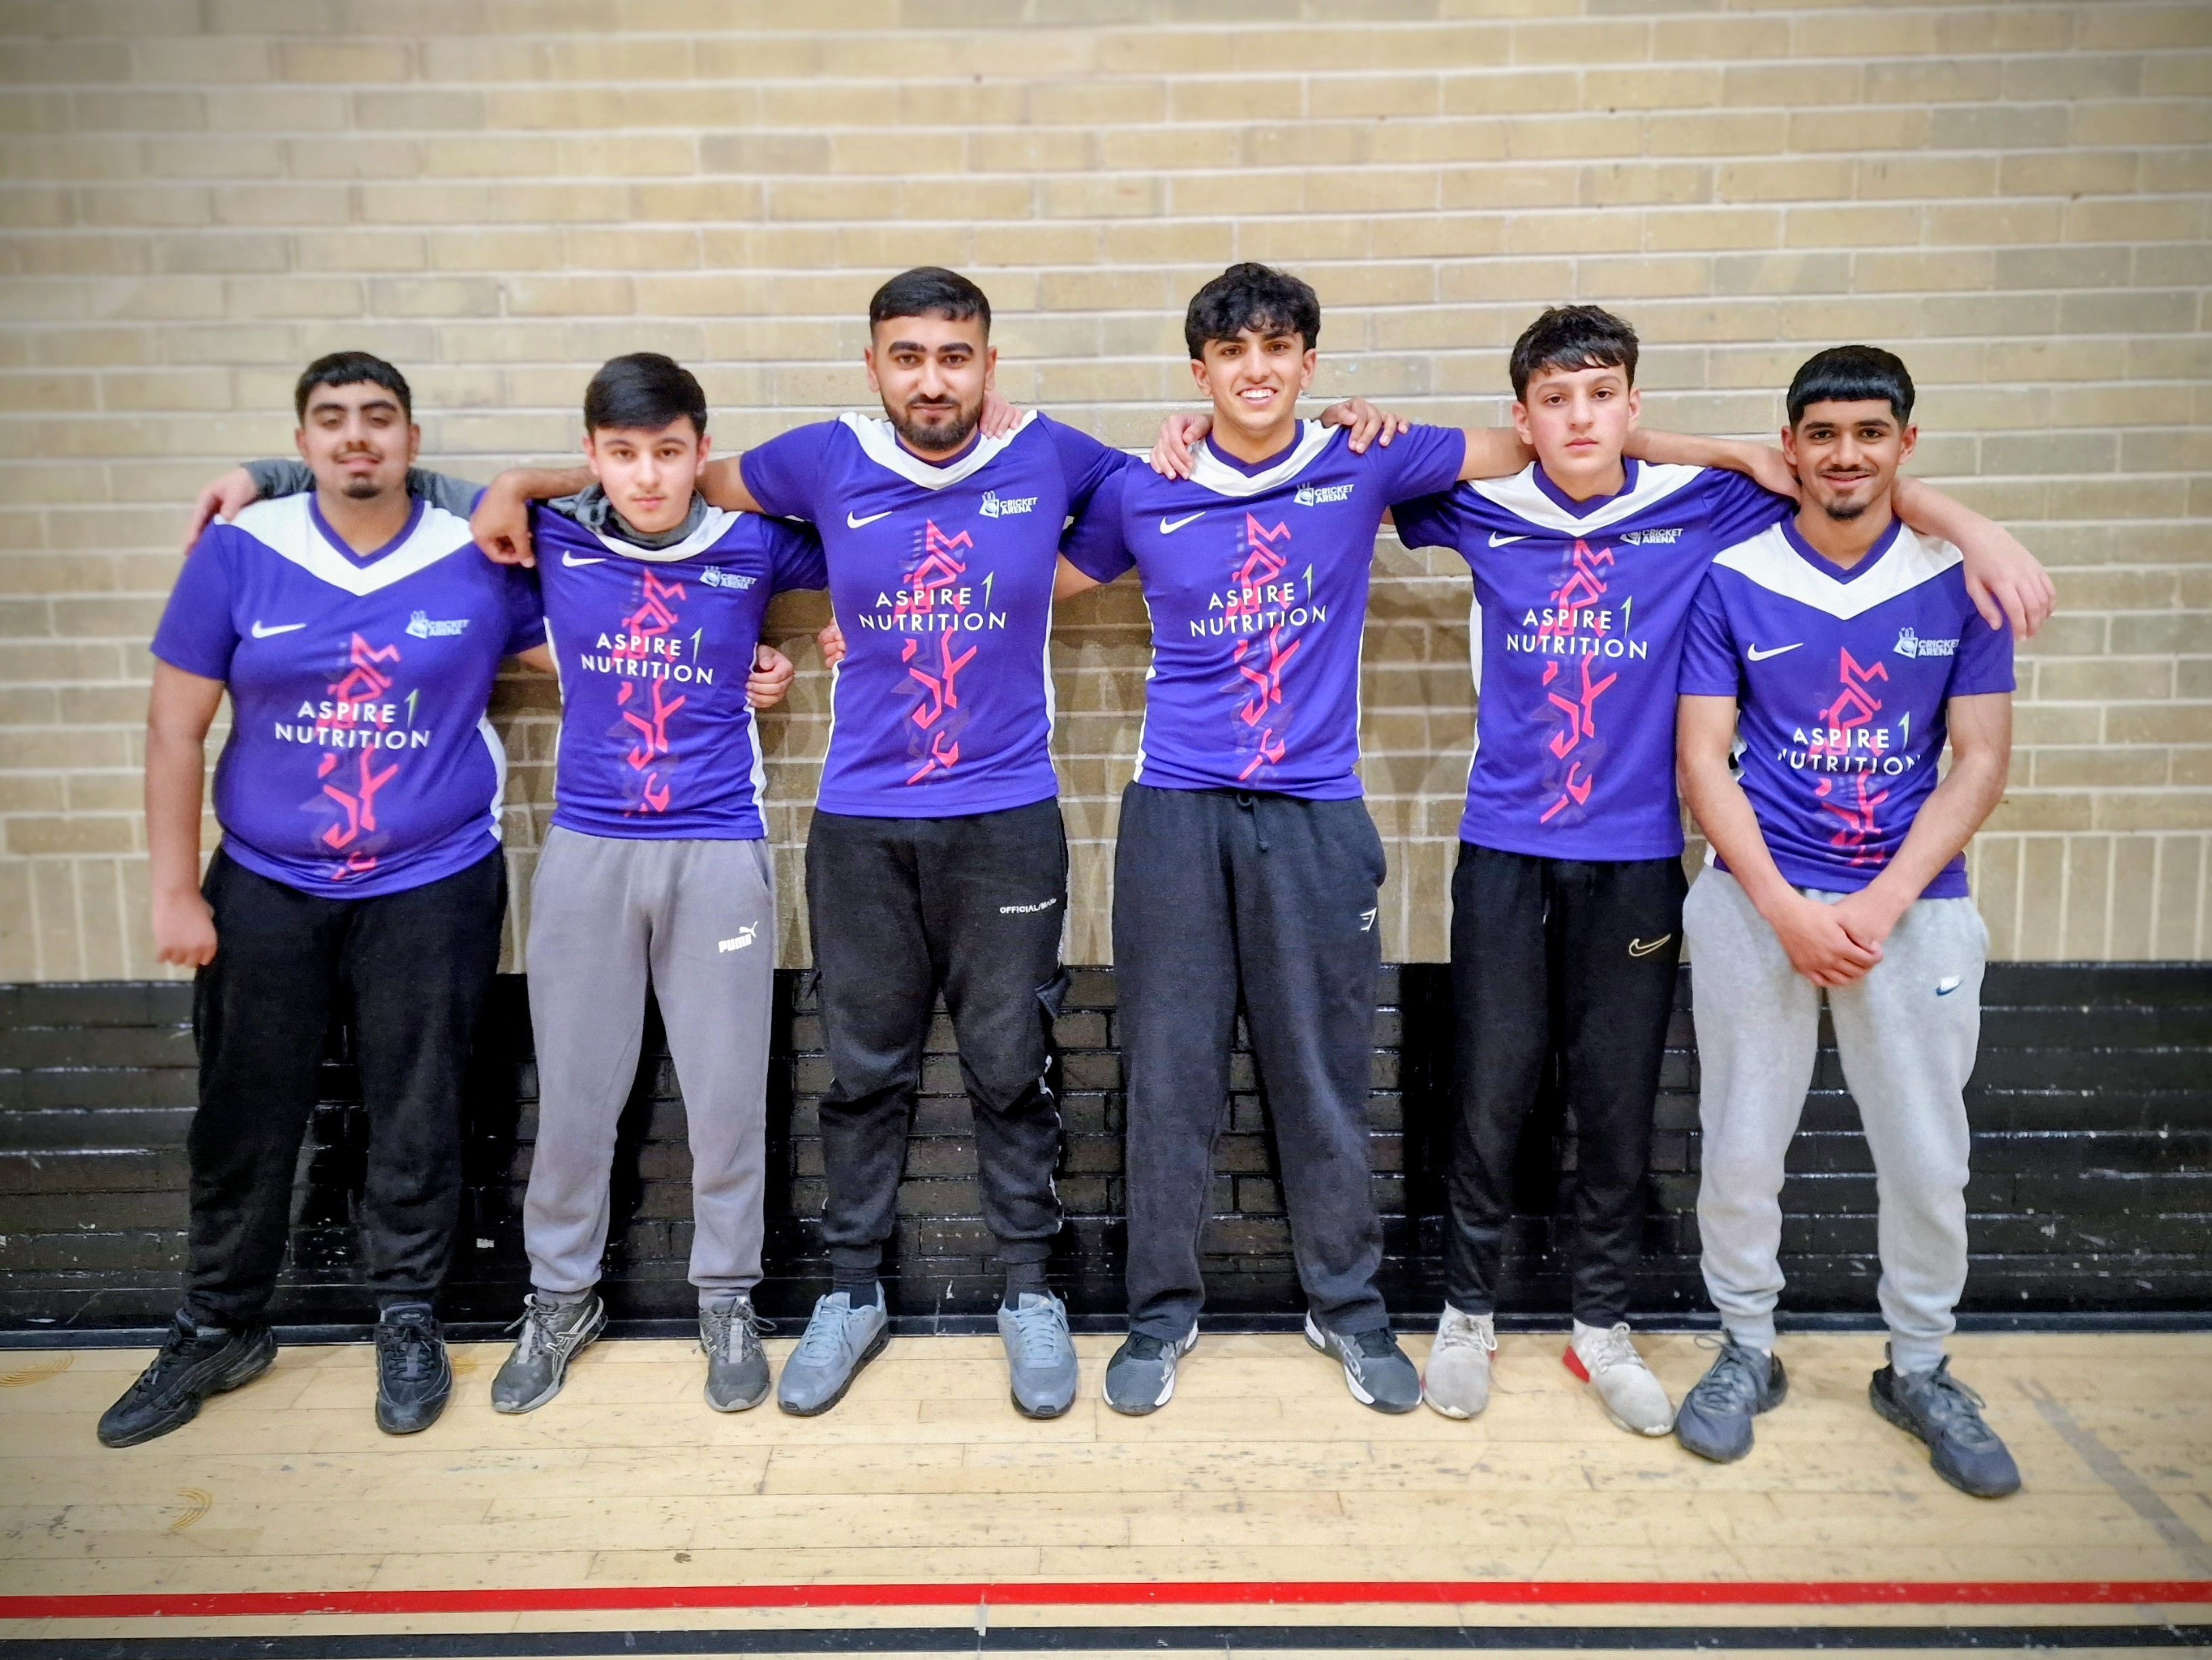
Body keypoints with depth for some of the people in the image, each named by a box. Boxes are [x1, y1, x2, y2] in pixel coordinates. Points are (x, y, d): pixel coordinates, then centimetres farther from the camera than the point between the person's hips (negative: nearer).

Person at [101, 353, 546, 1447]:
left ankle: (407, 1317, 27)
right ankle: (219, 1329, 31)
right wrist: (175, 891, -2)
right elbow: (175, 727, -1)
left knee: (414, 1116, 8)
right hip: (263, 890, 1)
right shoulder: (238, 553, -4)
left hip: (433, 890, -1)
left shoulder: (480, 560, -4)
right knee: (243, 1119, 11)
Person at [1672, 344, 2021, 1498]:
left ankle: (1920, 1370, 29)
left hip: (1913, 905, 1)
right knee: (1741, 1151, 5)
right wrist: (1786, 909, -12)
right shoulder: (1733, 581, -1)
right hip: (1759, 901, -1)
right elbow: (1703, 759, -4)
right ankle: (1747, 1352, 27)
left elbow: (1980, 760, 0)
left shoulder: (1959, 579, 1)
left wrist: (1884, 902, -12)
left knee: (1927, 1161, 6)